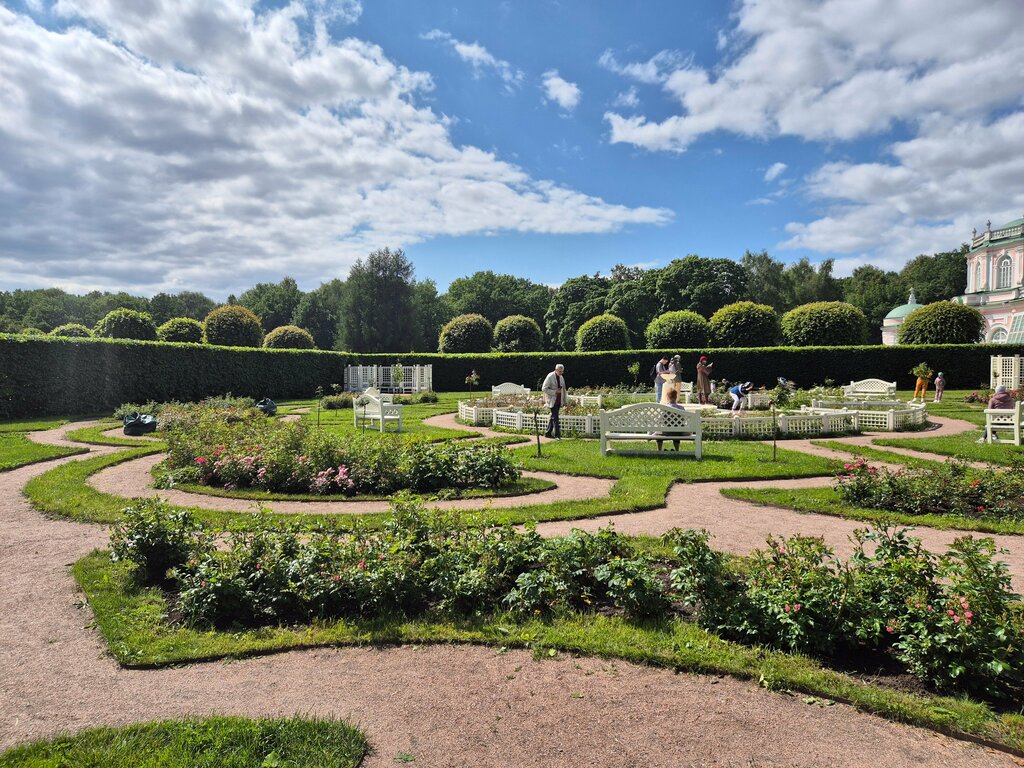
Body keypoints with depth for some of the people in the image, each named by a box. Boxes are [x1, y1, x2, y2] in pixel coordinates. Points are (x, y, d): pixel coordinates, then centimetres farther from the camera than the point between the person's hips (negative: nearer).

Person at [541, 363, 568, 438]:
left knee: (553, 417, 11)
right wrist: (555, 392, -20)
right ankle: (557, 435, -11)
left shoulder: (561, 377, 13)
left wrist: (565, 401, 15)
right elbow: (544, 389, -13)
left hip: (559, 401, 7)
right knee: (555, 417, -11)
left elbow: (563, 389, 21)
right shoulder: (550, 377, -10)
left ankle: (548, 433, 20)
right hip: (552, 401, -7)